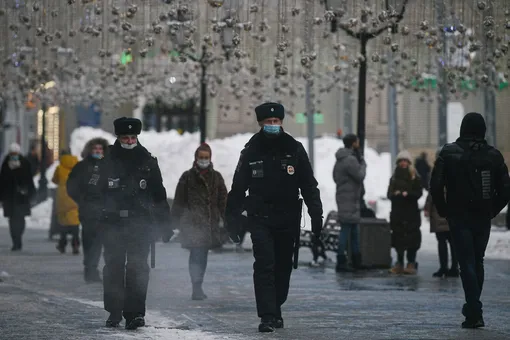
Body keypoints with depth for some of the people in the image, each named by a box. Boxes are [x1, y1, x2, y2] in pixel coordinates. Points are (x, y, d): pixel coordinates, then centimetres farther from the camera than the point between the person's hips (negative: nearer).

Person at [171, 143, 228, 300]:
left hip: (210, 222, 4)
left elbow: (223, 200, 12)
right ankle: (197, 288, -15)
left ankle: (197, 288, 20)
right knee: (197, 255, -12)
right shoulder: (187, 177, 2)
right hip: (192, 222, -4)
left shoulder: (216, 177, 12)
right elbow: (178, 201, 5)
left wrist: (227, 220, 5)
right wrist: (175, 221, 2)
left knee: (202, 255, 11)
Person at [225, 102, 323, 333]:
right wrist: (232, 218, 2)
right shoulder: (251, 152, 1)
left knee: (283, 267, 9)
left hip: (288, 220, 2)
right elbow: (238, 188, 6)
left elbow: (309, 186, 5)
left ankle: (275, 309, 26)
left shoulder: (295, 150, 2)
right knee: (264, 266, -13)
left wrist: (316, 214, -2)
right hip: (260, 218, -2)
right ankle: (267, 316, -15)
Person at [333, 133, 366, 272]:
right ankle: (341, 262, -9)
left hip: (343, 197, 10)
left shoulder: (340, 160, 15)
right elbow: (360, 176, -16)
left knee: (354, 231, 14)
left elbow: (335, 176, 23)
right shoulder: (350, 160, -17)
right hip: (349, 199, -10)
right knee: (346, 230, -9)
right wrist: (363, 164, 1)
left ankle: (357, 261, 18)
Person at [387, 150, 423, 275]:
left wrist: (408, 194, -20)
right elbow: (389, 193, 10)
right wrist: (395, 194, -11)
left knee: (412, 238, -6)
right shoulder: (394, 177, 13)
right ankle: (399, 264, 10)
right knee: (398, 238, 3)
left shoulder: (415, 178, 2)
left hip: (411, 213, -3)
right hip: (397, 212, 3)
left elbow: (419, 193, -4)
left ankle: (411, 263, -1)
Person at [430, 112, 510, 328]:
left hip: (459, 218, -3)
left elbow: (436, 185, -10)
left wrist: (443, 210, 3)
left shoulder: (449, 153, -5)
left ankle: (475, 313, -12)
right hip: (483, 219, 3)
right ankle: (473, 308, 25)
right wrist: (493, 210, 11)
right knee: (477, 263, 17)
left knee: (467, 264, -4)